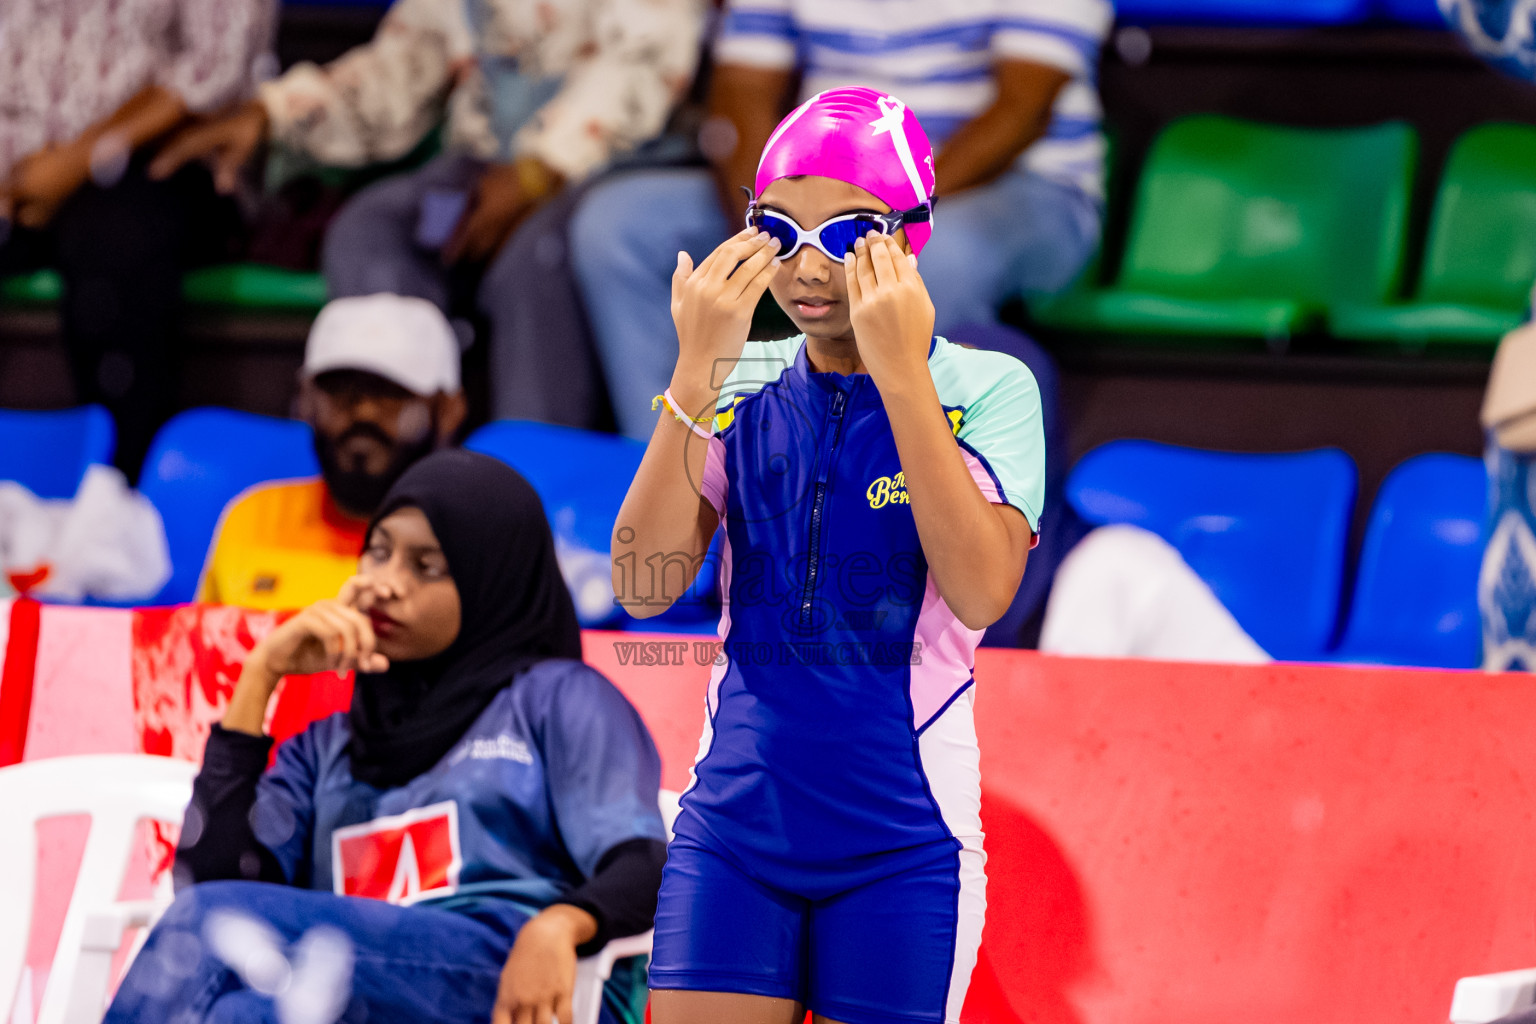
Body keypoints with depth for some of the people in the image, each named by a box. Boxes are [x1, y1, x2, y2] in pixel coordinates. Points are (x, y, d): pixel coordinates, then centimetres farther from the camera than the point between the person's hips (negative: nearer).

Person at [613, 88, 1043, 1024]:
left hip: (902, 841, -3)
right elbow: (644, 589, -7)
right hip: (735, 829, 3)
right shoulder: (741, 386, 4)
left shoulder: (987, 386, -5)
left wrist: (901, 373, -22)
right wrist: (697, 372, -15)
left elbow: (982, 593, -20)